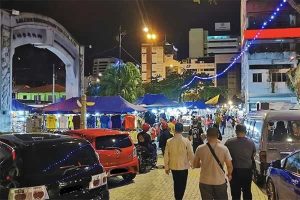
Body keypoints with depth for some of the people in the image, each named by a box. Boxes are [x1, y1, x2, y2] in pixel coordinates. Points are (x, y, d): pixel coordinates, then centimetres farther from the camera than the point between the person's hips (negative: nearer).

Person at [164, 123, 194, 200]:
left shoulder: (169, 141, -9)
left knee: (176, 183, 22)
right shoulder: (186, 141, -15)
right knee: (182, 185, 13)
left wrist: (166, 167, 8)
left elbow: (166, 156, -4)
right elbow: (191, 154, -11)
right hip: (183, 166, -2)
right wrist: (193, 163, 8)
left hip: (173, 166, 3)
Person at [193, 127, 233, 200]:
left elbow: (195, 165, 1)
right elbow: (229, 166, -6)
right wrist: (229, 174, 14)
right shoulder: (224, 148, -11)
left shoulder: (200, 148, -9)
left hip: (205, 182, 0)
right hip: (220, 182, 0)